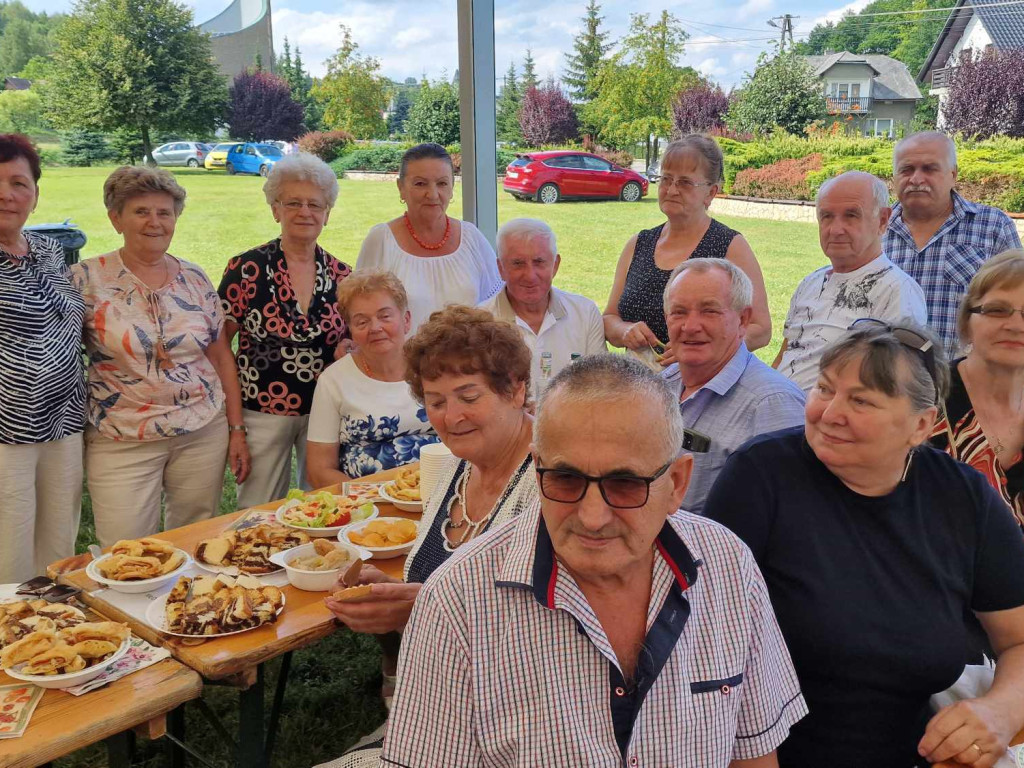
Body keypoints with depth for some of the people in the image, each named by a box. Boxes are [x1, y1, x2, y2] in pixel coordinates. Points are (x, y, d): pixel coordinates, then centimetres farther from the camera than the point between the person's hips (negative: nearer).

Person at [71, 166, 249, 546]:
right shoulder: (88, 279, -5)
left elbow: (221, 357, 8)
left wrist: (236, 429, 5)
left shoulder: (195, 279, 5)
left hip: (204, 435, 3)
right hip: (122, 444, -3)